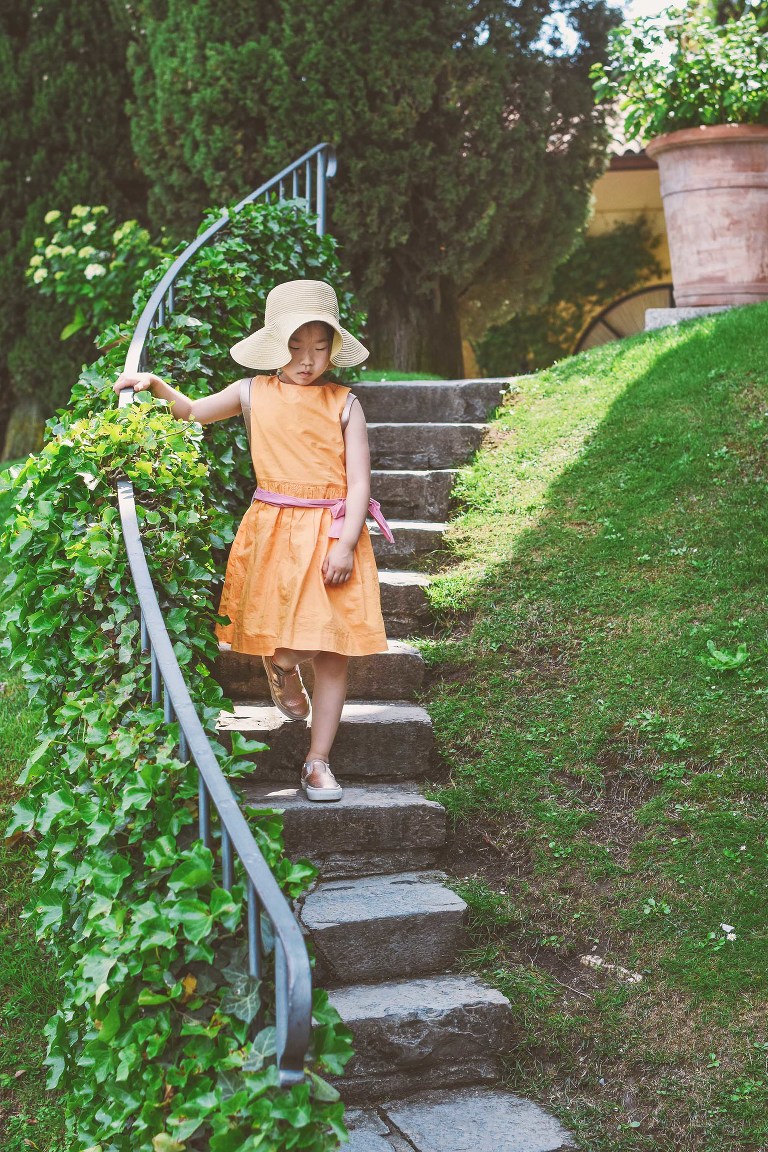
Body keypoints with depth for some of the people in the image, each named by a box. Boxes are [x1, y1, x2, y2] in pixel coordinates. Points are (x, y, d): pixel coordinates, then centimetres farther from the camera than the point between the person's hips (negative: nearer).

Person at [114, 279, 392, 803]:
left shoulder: (344, 404, 0)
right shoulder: (253, 393, 5)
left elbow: (359, 481, -4)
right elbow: (193, 411, 21)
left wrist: (345, 543, -13)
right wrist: (156, 385, 5)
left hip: (331, 532, -1)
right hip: (272, 530, 1)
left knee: (333, 650, 1)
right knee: (276, 637, 3)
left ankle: (319, 760, 13)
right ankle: (283, 671, 44)